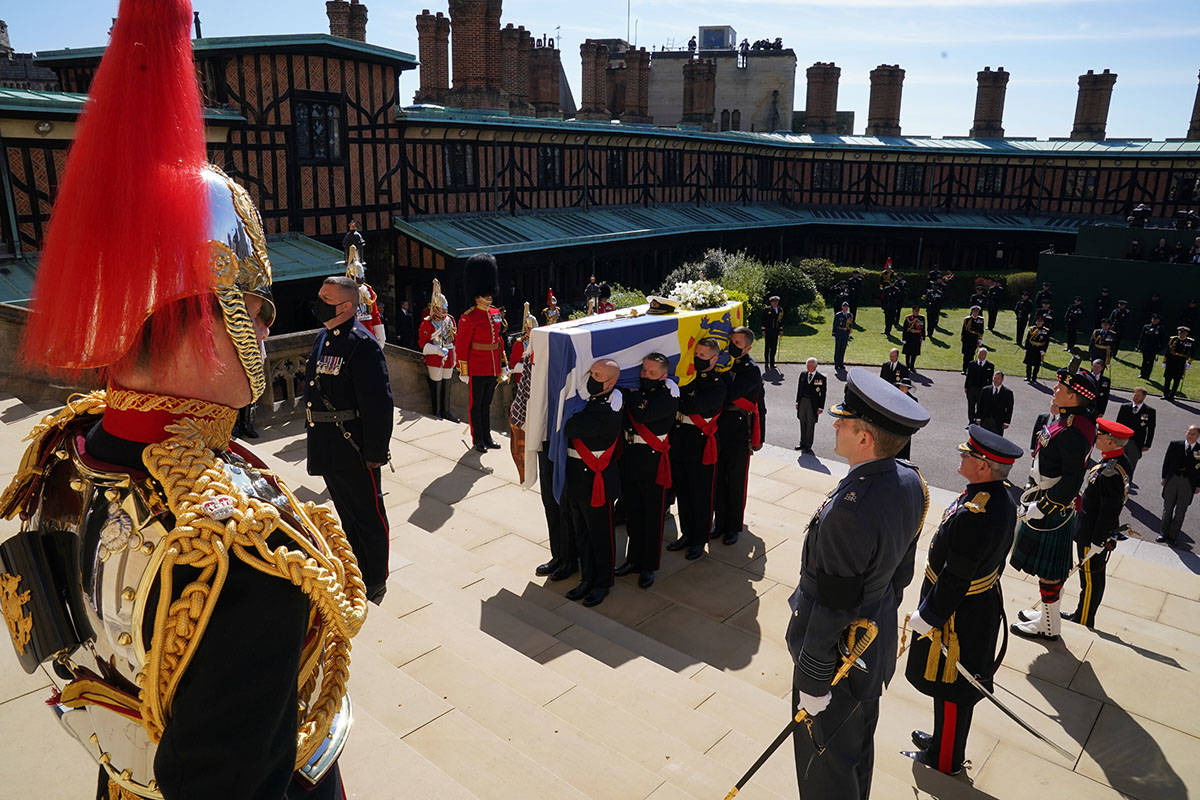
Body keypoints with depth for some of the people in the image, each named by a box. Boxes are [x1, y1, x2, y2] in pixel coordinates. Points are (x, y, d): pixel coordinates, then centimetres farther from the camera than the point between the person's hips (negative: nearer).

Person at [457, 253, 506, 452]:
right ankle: (477, 440, 16)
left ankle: (487, 437, 26)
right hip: (477, 369, -6)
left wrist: (502, 363, 15)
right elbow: (462, 346, -13)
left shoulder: (496, 314, 6)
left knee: (487, 403, 16)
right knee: (476, 404, 6)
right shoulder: (468, 317, -14)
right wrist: (463, 371, -13)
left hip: (493, 368, 6)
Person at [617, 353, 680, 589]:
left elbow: (643, 414, -25)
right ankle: (634, 559, 31)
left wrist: (631, 392, -13)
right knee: (632, 512, 15)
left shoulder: (668, 394, -12)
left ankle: (649, 567, 18)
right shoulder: (637, 389, 6)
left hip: (654, 460, -6)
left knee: (653, 515, 5)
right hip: (630, 456, 6)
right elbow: (623, 416, 8)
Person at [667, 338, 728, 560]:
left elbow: (692, 406, -25)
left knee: (701, 495, 6)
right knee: (683, 493, 16)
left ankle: (699, 540, 22)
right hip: (679, 442, 6)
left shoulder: (718, 384, -12)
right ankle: (687, 534, 32)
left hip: (701, 445, -6)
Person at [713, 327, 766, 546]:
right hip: (718, 428, 5)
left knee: (736, 480, 3)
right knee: (718, 478, 10)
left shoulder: (751, 370, -8)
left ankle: (734, 526, 16)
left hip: (739, 431, -5)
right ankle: (720, 522, 22)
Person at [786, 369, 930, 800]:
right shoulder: (910, 482, -9)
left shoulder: (848, 511, -37)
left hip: (838, 650, -8)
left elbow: (832, 609, -28)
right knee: (860, 744, 30)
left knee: (825, 754, 16)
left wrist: (812, 683, -16)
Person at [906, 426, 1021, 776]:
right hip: (984, 605, 9)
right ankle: (944, 738, 46)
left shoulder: (973, 515, -35)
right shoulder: (1003, 500, -3)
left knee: (951, 688, 12)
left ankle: (945, 760, 32)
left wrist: (926, 617, -17)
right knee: (958, 684, 26)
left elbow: (955, 579, -29)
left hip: (958, 617, -9)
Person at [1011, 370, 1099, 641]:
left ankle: (1049, 626, 18)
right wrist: (1033, 491, 20)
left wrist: (1041, 508, -22)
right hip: (1057, 504, 10)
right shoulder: (1069, 418, 5)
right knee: (1051, 565, 21)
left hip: (1051, 509, -10)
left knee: (1047, 567, 4)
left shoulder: (1072, 431, -26)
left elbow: (1072, 480, -27)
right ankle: (1048, 613, 36)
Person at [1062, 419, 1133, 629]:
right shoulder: (1120, 461, 2)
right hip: (1093, 532, 10)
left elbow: (1109, 512, -26)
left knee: (1091, 579, 6)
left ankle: (1083, 622, 21)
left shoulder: (1110, 473, -29)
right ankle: (1081, 615, 35)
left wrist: (1097, 542, -19)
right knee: (1094, 577, 21)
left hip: (1093, 537, -10)